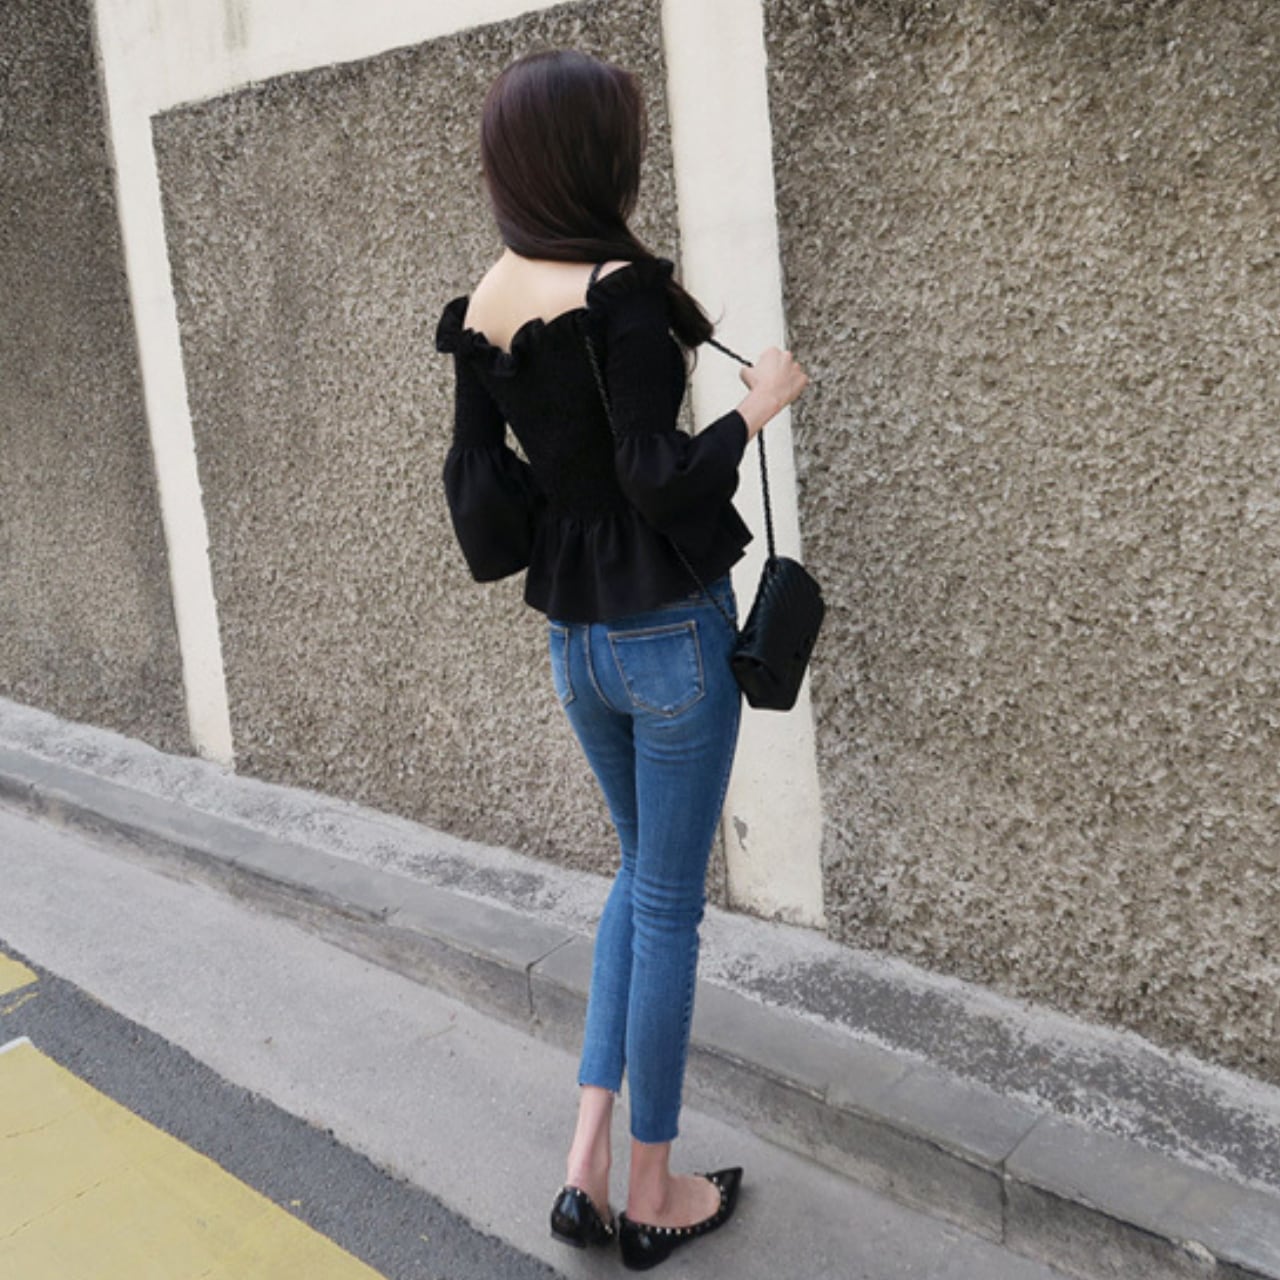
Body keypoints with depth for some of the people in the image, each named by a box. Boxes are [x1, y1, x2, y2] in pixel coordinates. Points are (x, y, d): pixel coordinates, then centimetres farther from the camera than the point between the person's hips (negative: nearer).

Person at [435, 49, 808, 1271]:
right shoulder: (617, 290, -18)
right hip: (669, 630, -7)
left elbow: (475, 480, 7)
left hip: (572, 636, 7)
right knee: (669, 904, 7)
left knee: (641, 873, 23)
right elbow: (659, 477, -21)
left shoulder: (480, 309, 3)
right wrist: (756, 401, -7)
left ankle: (586, 1163, 22)